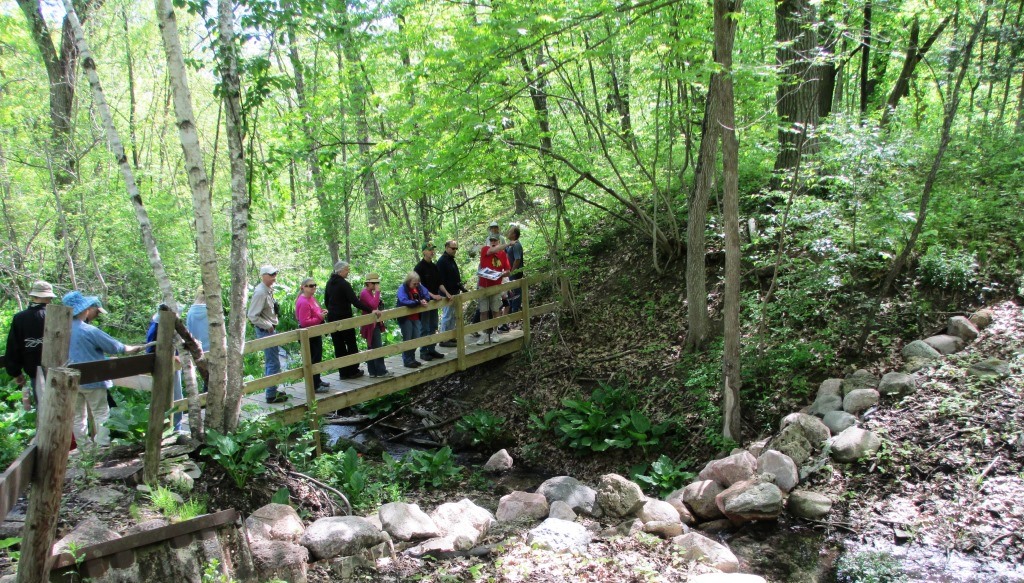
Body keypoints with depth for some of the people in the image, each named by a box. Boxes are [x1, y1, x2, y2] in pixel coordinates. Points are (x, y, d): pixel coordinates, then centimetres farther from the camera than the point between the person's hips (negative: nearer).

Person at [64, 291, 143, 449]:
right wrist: (135, 349, 6)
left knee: (78, 416, 13)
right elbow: (115, 347, -10)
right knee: (101, 415, 3)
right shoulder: (90, 331, -18)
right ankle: (103, 446, 0)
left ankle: (83, 446, 18)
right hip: (92, 381, -6)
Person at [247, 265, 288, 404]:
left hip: (269, 330, 10)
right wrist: (268, 326, -17)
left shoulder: (268, 290, 10)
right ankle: (271, 395, 0)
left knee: (270, 362, 18)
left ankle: (272, 391, 28)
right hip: (265, 331, -10)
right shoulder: (260, 293, -20)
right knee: (273, 363, -6)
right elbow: (252, 316, -22)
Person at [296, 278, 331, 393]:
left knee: (318, 357, 19)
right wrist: (319, 318, -25)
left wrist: (321, 312, 5)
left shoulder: (311, 297, 7)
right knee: (314, 359, -3)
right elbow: (304, 322, -28)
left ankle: (317, 380, 33)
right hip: (309, 335, -10)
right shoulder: (303, 302, -23)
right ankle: (314, 386, 5)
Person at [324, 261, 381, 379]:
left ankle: (343, 372, 12)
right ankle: (353, 371, 8)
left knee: (339, 346, 9)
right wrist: (371, 310, -27)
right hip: (344, 318, -7)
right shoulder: (344, 284, -16)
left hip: (332, 318, 7)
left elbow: (326, 301, 17)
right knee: (351, 344, 5)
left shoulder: (329, 283, 8)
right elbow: (355, 302, -24)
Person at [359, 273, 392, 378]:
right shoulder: (364, 293, -16)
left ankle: (373, 371, 17)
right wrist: (377, 292, -22)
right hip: (371, 325, -10)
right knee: (378, 348, -9)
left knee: (371, 348, 12)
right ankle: (381, 371, -6)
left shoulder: (370, 292, 14)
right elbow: (374, 305, -29)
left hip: (374, 324, 10)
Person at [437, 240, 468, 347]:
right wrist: (447, 294, -21)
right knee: (447, 316, -5)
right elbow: (442, 280, -20)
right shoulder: (442, 261, -15)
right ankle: (444, 340, 0)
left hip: (455, 293, 10)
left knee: (453, 316, 13)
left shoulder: (451, 260, 15)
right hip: (448, 294, -10)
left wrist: (462, 288, 15)